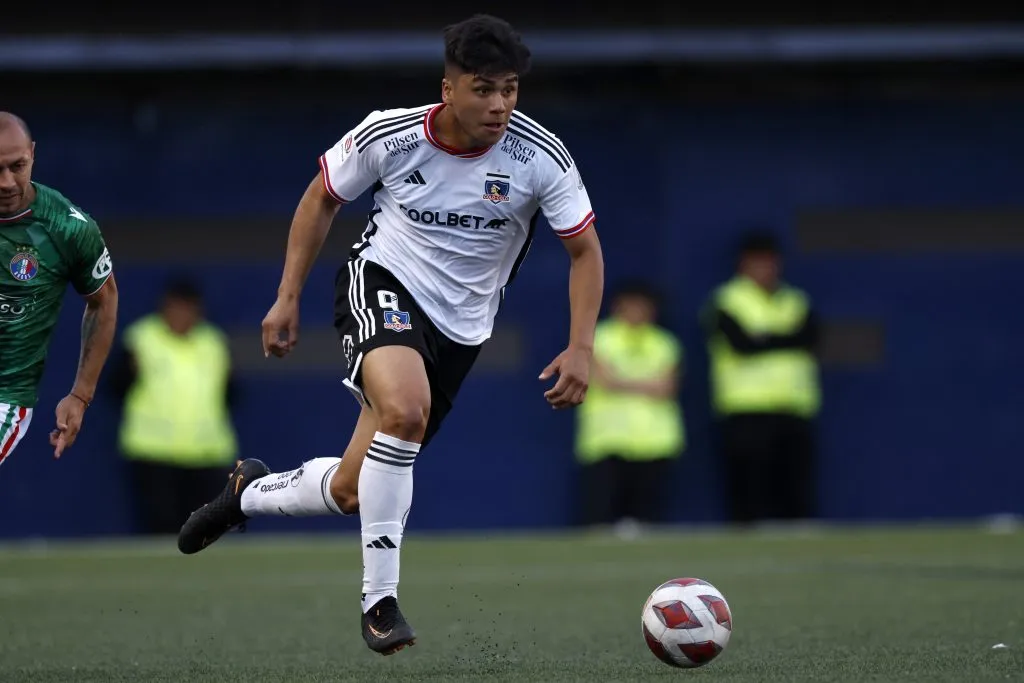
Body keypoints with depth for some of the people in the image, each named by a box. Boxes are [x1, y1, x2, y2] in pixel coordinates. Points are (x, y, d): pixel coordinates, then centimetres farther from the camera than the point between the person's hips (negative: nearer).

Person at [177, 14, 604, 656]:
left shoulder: (542, 157, -17)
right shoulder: (391, 135, -16)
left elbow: (585, 251, -7)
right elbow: (322, 197, 3)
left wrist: (582, 347, -19)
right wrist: (288, 298, 0)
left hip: (460, 329, 2)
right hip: (385, 283, -2)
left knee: (351, 492, 3)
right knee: (405, 411, -36)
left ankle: (250, 492, 38)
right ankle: (380, 598, -25)